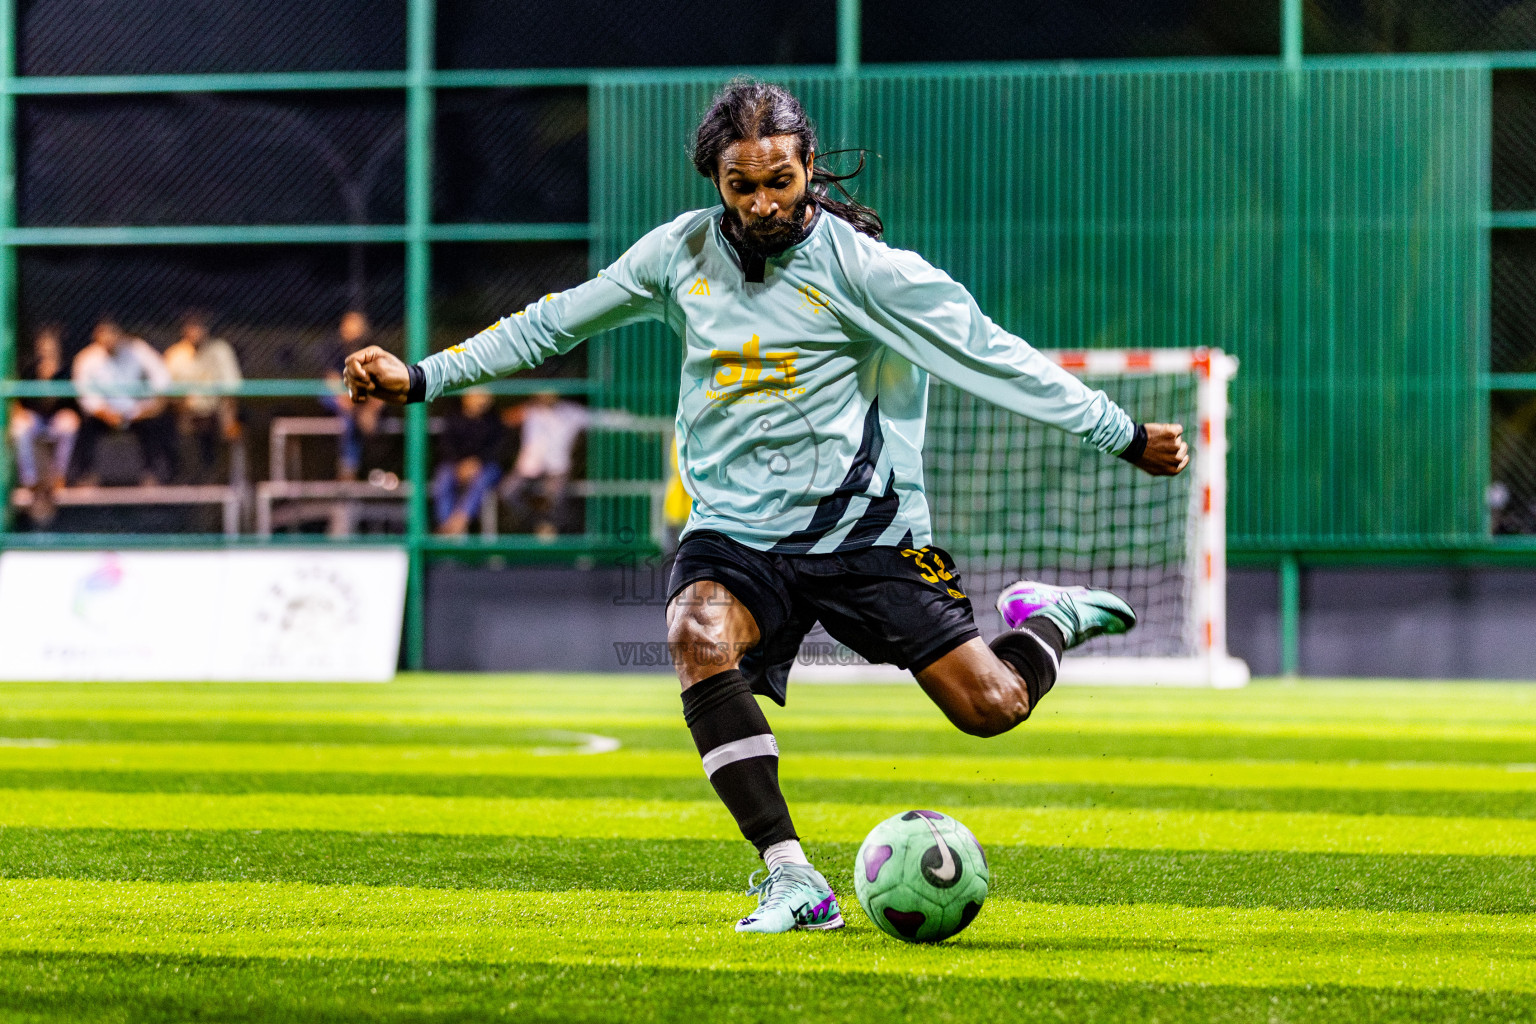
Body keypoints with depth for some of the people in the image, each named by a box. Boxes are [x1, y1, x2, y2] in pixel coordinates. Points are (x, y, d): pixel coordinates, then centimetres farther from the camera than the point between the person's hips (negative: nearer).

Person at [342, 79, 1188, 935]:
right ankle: (793, 880, -29)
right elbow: (553, 324, 13)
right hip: (735, 534, 2)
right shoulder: (682, 253, 3)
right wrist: (422, 378, 10)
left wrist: (1125, 435, -5)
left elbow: (991, 354, -5)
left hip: (865, 531, -2)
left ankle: (1047, 621, 28)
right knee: (701, 638, -32)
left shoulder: (862, 266, -7)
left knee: (992, 707, -10)